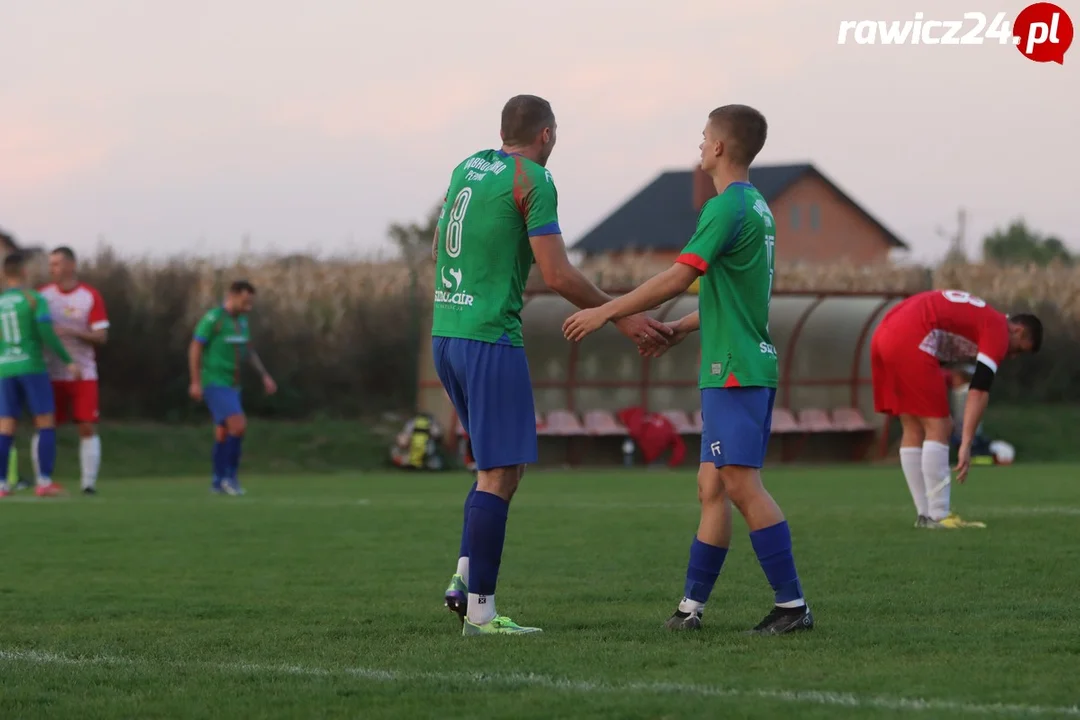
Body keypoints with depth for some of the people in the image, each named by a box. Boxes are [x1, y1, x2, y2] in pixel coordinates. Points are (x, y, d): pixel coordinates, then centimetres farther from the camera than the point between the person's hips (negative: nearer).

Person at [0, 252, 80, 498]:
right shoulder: (35, 298, -5)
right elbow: (47, 334, -15)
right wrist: (68, 361, -9)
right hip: (32, 368, -4)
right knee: (47, 425, 0)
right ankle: (45, 482, -10)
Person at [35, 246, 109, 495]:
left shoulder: (90, 296, -1)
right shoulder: (43, 294, 4)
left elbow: (101, 336, -5)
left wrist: (71, 332, -19)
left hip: (83, 374, -1)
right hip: (51, 374, 1)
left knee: (87, 428, -6)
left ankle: (89, 482, -2)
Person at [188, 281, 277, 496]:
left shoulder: (241, 320, 9)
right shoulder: (212, 318, -16)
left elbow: (249, 351, 19)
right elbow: (195, 349, -15)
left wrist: (265, 377, 10)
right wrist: (195, 383, -19)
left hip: (231, 385, 8)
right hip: (214, 384, -8)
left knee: (223, 433, 10)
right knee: (239, 425, -18)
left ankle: (219, 482, 17)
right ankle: (231, 475, -7)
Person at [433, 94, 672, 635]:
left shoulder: (466, 168, 14)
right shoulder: (532, 181, -9)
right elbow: (559, 276, -14)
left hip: (445, 334, 8)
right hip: (492, 338, -8)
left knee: (501, 467, 17)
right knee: (500, 475, -6)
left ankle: (465, 576, 6)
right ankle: (480, 610, -7)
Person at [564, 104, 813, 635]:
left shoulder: (728, 207, -13)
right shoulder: (756, 207, 17)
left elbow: (678, 278, -19)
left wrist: (606, 313, -14)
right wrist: (681, 328, 23)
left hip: (735, 371, -10)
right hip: (741, 367, 10)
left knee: (741, 483, -11)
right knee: (712, 487, 9)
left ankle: (792, 605, -11)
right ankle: (691, 606, 11)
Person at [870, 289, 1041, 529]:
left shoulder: (977, 315, 29)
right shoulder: (998, 330, 2)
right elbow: (979, 391, -8)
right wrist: (966, 445, -11)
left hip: (882, 335, 9)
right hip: (909, 340, -9)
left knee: (913, 430, 13)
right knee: (937, 428, -2)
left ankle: (925, 514, 15)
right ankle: (939, 516, -2)